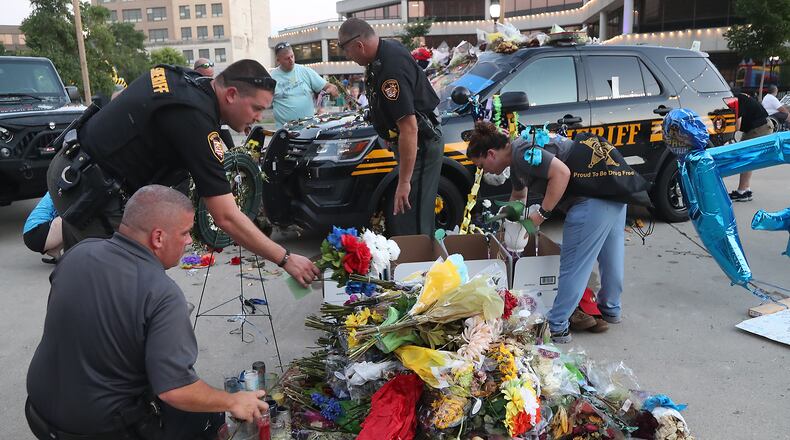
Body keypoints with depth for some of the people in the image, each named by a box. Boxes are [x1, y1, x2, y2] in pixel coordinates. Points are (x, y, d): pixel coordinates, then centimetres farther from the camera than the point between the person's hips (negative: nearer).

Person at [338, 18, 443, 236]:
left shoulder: (391, 70, -30)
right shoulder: (388, 47, 2)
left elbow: (409, 128, -33)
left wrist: (404, 182, -32)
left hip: (420, 144, -10)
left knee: (411, 223, -8)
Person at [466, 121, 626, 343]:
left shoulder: (522, 152, -17)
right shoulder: (516, 162, 17)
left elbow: (561, 173, -26)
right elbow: (519, 195, 35)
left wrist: (542, 213, -19)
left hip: (592, 199, -11)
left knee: (573, 264, -3)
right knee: (610, 255, 24)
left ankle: (557, 327, 5)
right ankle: (610, 309, 42)